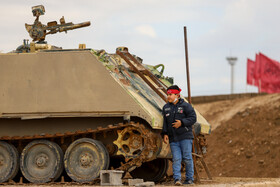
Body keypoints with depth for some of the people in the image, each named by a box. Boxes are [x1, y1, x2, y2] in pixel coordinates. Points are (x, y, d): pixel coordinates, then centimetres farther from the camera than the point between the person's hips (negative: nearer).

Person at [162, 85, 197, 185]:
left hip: (185, 136, -3)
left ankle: (189, 179, 6)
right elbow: (164, 122, 16)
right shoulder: (166, 107, 13)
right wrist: (165, 134, 4)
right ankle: (177, 179, -11)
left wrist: (182, 123, -17)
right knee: (176, 159, -6)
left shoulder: (185, 106, -1)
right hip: (173, 138, 4)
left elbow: (193, 118, -5)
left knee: (187, 158, -4)